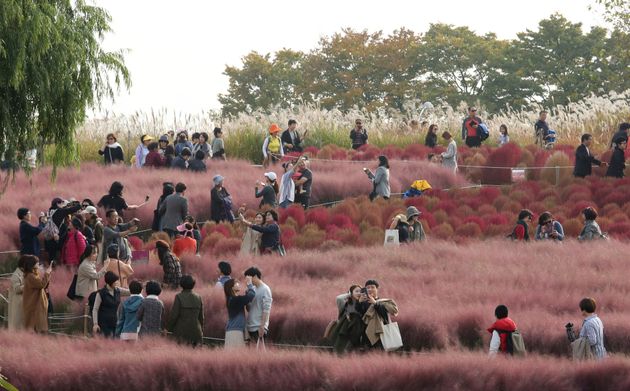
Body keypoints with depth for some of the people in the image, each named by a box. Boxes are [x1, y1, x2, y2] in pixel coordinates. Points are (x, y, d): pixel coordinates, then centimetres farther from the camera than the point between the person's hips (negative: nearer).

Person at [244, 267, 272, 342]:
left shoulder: (265, 289, -8)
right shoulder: (252, 289, 15)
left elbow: (266, 309, -14)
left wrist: (262, 326, -19)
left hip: (259, 328, -8)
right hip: (250, 326, 8)